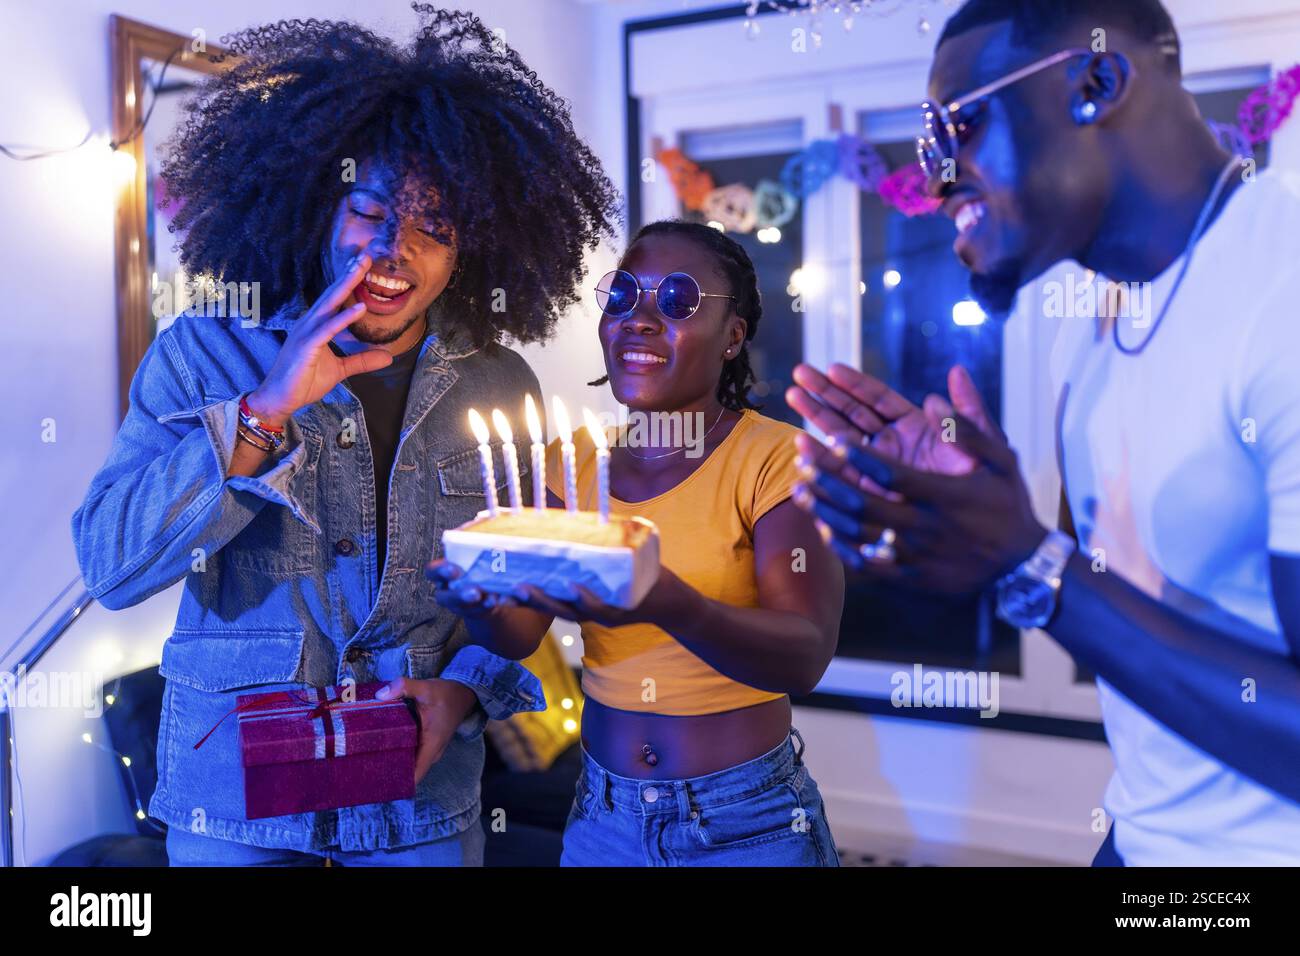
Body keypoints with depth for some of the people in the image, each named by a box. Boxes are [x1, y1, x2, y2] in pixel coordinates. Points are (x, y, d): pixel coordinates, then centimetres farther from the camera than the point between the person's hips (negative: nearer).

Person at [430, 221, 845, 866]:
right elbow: (520, 634, -4)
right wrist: (482, 601, -27)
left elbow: (807, 656, -23)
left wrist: (672, 605, -41)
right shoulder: (574, 460, 2)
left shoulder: (775, 456, -12)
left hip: (748, 821, -4)